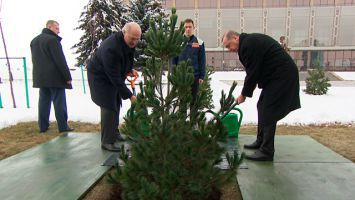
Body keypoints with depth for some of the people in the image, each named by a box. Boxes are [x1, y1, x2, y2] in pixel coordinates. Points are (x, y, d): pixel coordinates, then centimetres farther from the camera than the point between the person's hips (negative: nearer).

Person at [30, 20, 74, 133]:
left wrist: (38, 74, 22)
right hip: (55, 77, -8)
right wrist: (68, 77, -14)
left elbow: (34, 60, 20)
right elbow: (60, 61, -16)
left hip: (40, 77, 8)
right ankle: (63, 126, -3)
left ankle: (43, 126, 14)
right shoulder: (52, 40, -11)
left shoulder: (34, 41, 18)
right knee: (59, 102, -5)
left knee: (44, 101, 11)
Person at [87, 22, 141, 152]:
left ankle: (114, 132, 31)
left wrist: (130, 69, -5)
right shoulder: (110, 48, -37)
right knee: (109, 107, -12)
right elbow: (115, 77, -36)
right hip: (100, 76, -8)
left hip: (114, 75, 8)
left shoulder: (129, 42, -12)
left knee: (116, 105, 14)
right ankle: (107, 141, -4)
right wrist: (129, 95, -35)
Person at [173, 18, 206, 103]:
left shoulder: (199, 43, -1)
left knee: (193, 98, 10)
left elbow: (202, 61, 1)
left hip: (195, 76, -1)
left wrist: (202, 76, -3)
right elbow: (174, 59, 3)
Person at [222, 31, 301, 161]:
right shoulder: (250, 41, 14)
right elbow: (254, 70, 17)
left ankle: (266, 151, 1)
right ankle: (261, 141, 28)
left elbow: (252, 72, -18)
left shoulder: (248, 44, -18)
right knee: (262, 107, 15)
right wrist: (247, 91, 12)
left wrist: (244, 94, -7)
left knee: (268, 112, -8)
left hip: (282, 76, -11)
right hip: (278, 75, 11)